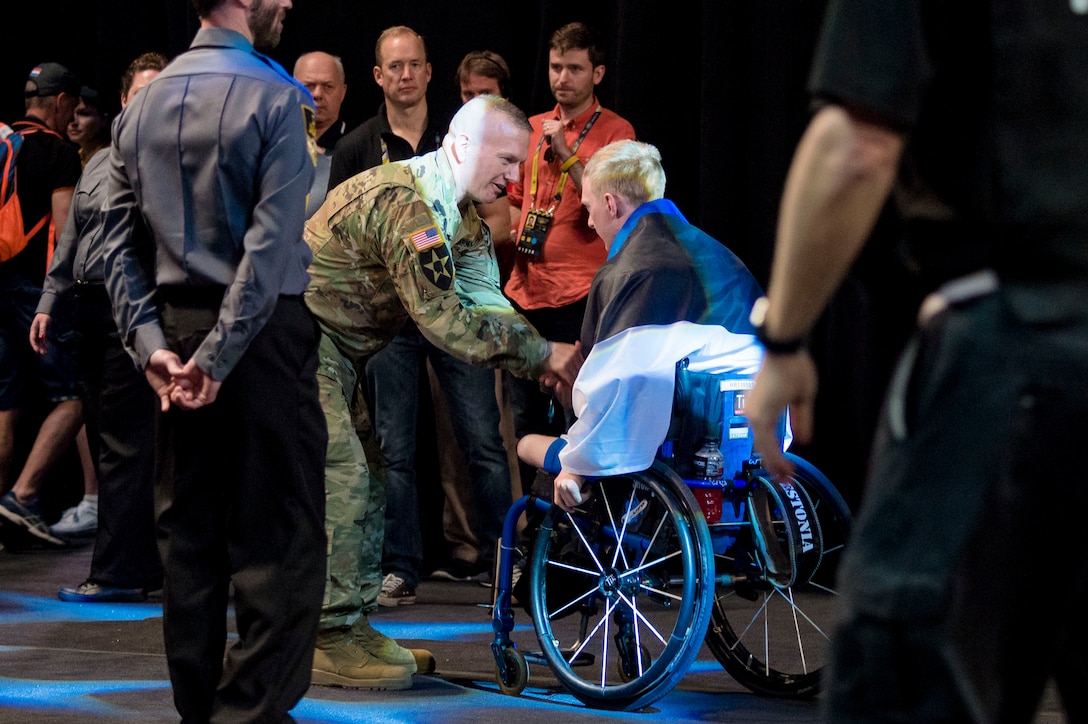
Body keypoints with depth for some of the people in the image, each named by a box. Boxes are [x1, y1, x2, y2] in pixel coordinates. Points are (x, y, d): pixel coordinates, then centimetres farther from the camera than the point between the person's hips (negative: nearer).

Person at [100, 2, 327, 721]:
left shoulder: (142, 106, 9)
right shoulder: (275, 100, -10)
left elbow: (121, 242, 5)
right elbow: (272, 244, -17)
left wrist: (151, 341, 0)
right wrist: (220, 356, -16)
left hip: (177, 333, 6)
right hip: (263, 331, -6)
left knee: (188, 529, 12)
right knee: (280, 535, -2)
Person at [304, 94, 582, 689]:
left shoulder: (461, 215, 9)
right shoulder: (405, 203, -25)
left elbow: (484, 301, 1)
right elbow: (443, 319, -26)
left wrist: (543, 361, -15)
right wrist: (542, 353, -23)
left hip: (334, 350, 11)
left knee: (365, 480, 12)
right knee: (341, 478, -14)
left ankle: (351, 625, 17)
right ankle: (330, 640, -11)